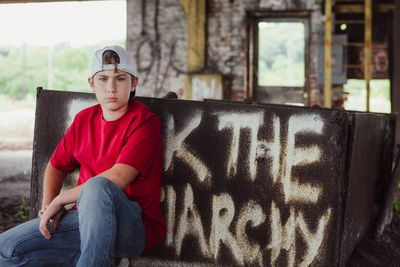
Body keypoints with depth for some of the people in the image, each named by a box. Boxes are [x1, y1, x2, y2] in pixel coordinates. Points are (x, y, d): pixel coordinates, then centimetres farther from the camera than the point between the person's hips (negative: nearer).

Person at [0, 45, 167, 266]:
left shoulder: (144, 122, -10)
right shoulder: (84, 119, 12)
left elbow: (117, 179, -23)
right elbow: (56, 166, 24)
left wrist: (58, 200, -14)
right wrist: (48, 204, 3)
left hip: (134, 228, -6)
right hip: (85, 220, 7)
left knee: (98, 187, -39)